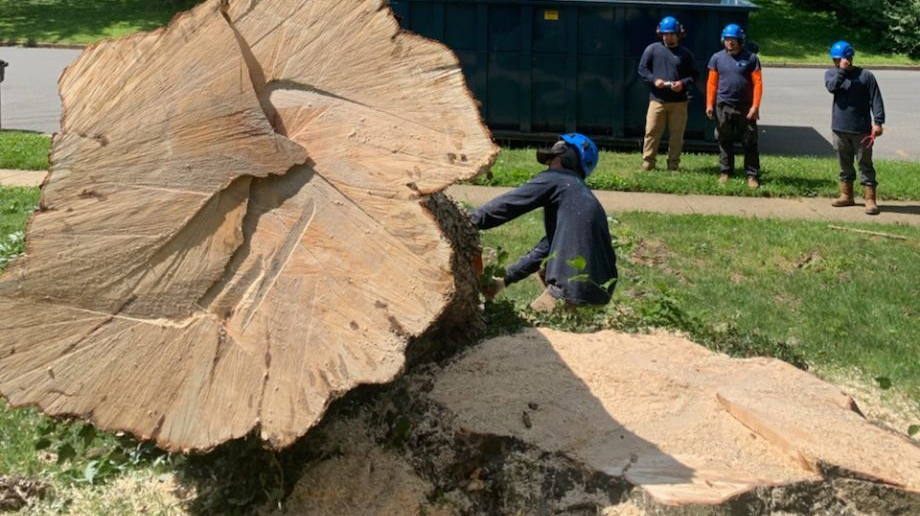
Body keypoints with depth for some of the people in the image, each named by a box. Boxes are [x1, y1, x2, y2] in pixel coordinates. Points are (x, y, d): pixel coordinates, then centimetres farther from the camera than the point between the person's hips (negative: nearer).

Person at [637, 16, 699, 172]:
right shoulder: (652, 49, 6)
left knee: (677, 134, 4)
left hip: (679, 102, 1)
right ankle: (647, 164, 2)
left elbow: (694, 75, 11)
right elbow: (642, 69, 6)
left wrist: (684, 83, -9)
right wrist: (654, 79, -11)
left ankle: (673, 165, 12)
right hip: (657, 99, -1)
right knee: (652, 132, -4)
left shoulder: (686, 53, 9)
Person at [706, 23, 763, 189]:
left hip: (745, 108, -2)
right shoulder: (717, 58, 5)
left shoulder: (750, 58, -1)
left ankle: (752, 175, 3)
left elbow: (757, 83, -4)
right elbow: (712, 82, 5)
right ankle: (725, 172, 18)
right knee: (725, 142, 10)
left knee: (749, 143, 0)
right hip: (723, 107, 2)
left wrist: (755, 106, -11)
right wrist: (709, 104, -2)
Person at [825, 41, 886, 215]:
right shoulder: (831, 73, 6)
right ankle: (846, 195, 25)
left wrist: (877, 122, -15)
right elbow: (831, 86, -16)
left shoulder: (865, 76, -4)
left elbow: (876, 99, -7)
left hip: (861, 129, -4)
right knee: (845, 164, 13)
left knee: (865, 164, 0)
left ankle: (870, 199, 1)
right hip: (839, 128, 4)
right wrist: (841, 70, -22)